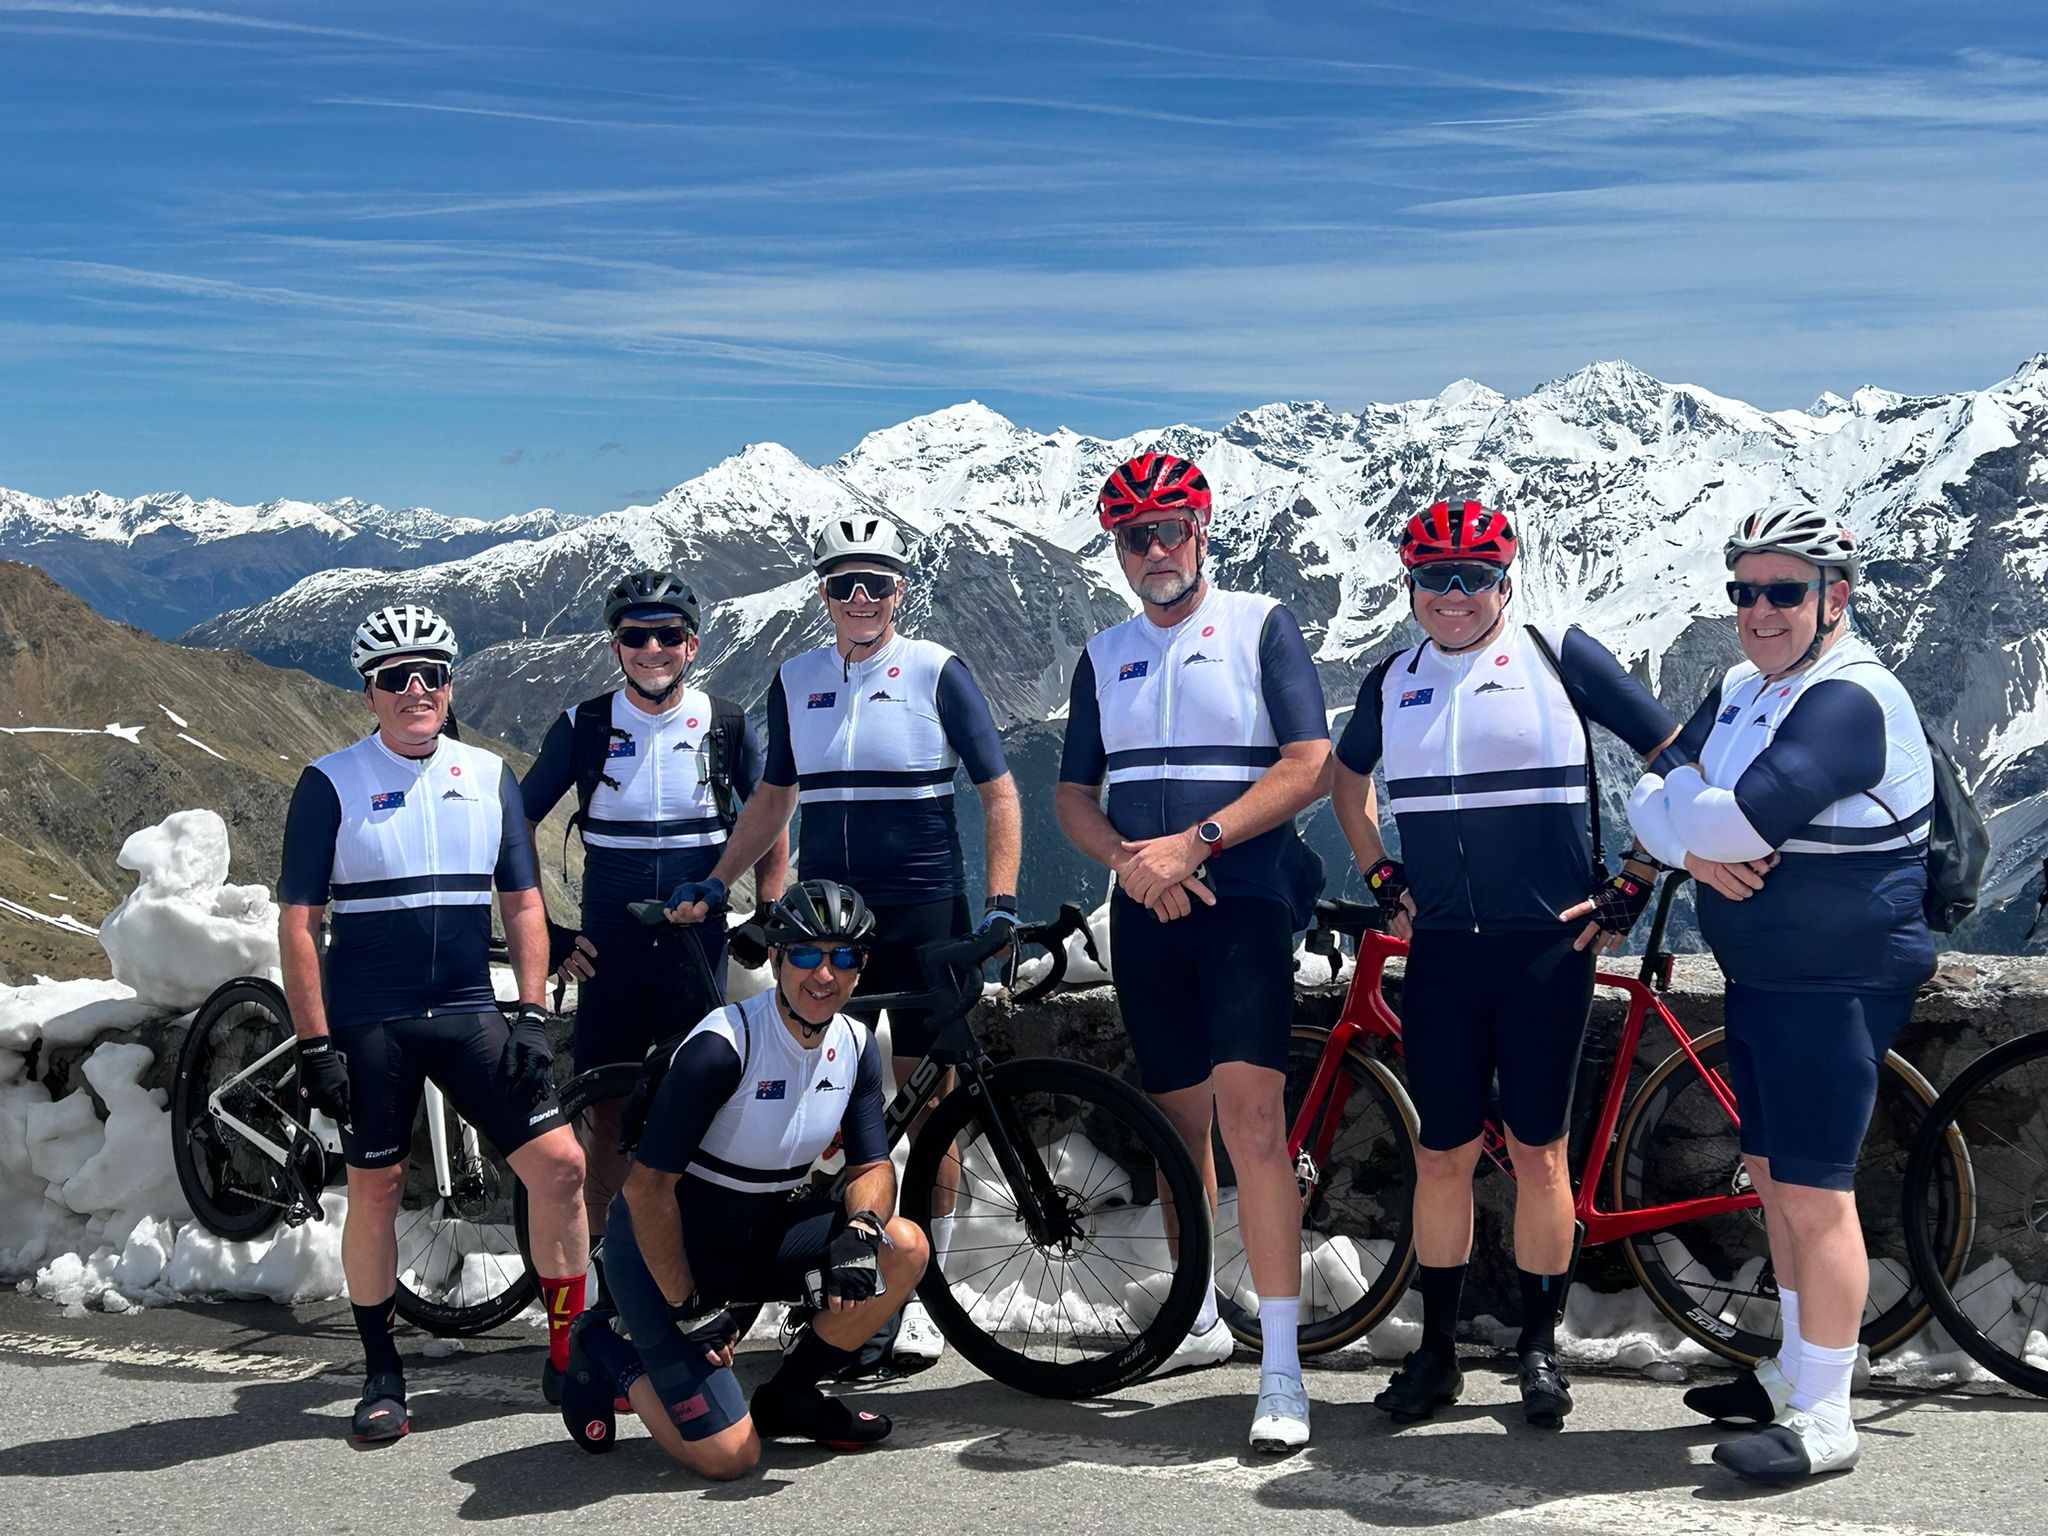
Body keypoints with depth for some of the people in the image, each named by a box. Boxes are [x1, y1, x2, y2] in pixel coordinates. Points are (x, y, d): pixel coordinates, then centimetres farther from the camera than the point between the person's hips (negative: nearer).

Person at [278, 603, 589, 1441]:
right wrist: (314, 1043, -8)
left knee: (560, 1164, -6)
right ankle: (382, 1374, 21)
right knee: (375, 1190, 4)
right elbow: (298, 921, -3)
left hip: (469, 1013, 3)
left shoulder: (489, 776, 7)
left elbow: (522, 903, 9)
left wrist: (532, 1015, -1)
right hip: (368, 1024, -2)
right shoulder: (331, 784, -2)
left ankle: (570, 1354, 9)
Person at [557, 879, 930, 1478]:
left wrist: (860, 1227, -22)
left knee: (904, 1249, -16)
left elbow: (873, 1166, 2)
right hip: (663, 1252, -7)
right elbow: (647, 1188, -23)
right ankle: (605, 1355, 12)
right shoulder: (720, 1047, -26)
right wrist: (688, 1309, -18)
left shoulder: (856, 1047, -3)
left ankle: (787, 1397, 5)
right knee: (730, 1455, -16)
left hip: (758, 1235, 7)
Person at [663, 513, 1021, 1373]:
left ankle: (920, 1295, 12)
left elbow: (998, 793, -1)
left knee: (929, 1106, 0)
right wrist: (714, 884, 10)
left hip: (923, 913, -3)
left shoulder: (937, 673, -1)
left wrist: (1001, 901, -11)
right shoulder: (796, 681, 10)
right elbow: (775, 797, 19)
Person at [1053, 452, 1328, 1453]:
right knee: (1178, 1121, 12)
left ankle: (1281, 1368, -15)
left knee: (1249, 1115, -16)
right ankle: (1199, 1320, 28)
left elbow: (1308, 764, -8)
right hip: (1146, 914, 5)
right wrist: (1129, 860, -8)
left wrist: (1193, 843, -17)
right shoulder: (1105, 656, 15)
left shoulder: (1260, 627, 1)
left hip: (1244, 898, -5)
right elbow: (1074, 795, 14)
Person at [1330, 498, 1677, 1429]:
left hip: (1547, 945, -3)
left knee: (1538, 1151, 4)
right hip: (1440, 949, 3)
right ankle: (1436, 1351, 16)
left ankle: (1538, 1348, 17)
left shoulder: (1558, 658, -3)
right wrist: (1382, 881, 16)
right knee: (1443, 1153, 6)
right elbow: (1349, 777, 28)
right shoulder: (1393, 682, 9)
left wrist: (1630, 890, -2)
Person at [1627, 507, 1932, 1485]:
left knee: (1812, 1192, -7)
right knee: (1772, 1174, 17)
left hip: (1836, 985, -9)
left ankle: (1825, 1419, 1)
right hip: (1757, 976, 9)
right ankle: (1795, 1371, 30)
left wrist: (1677, 802, -11)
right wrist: (1694, 846, -17)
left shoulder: (1850, 700, -19)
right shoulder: (1741, 690, 11)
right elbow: (1652, 797, 4)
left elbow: (1747, 816, -31)